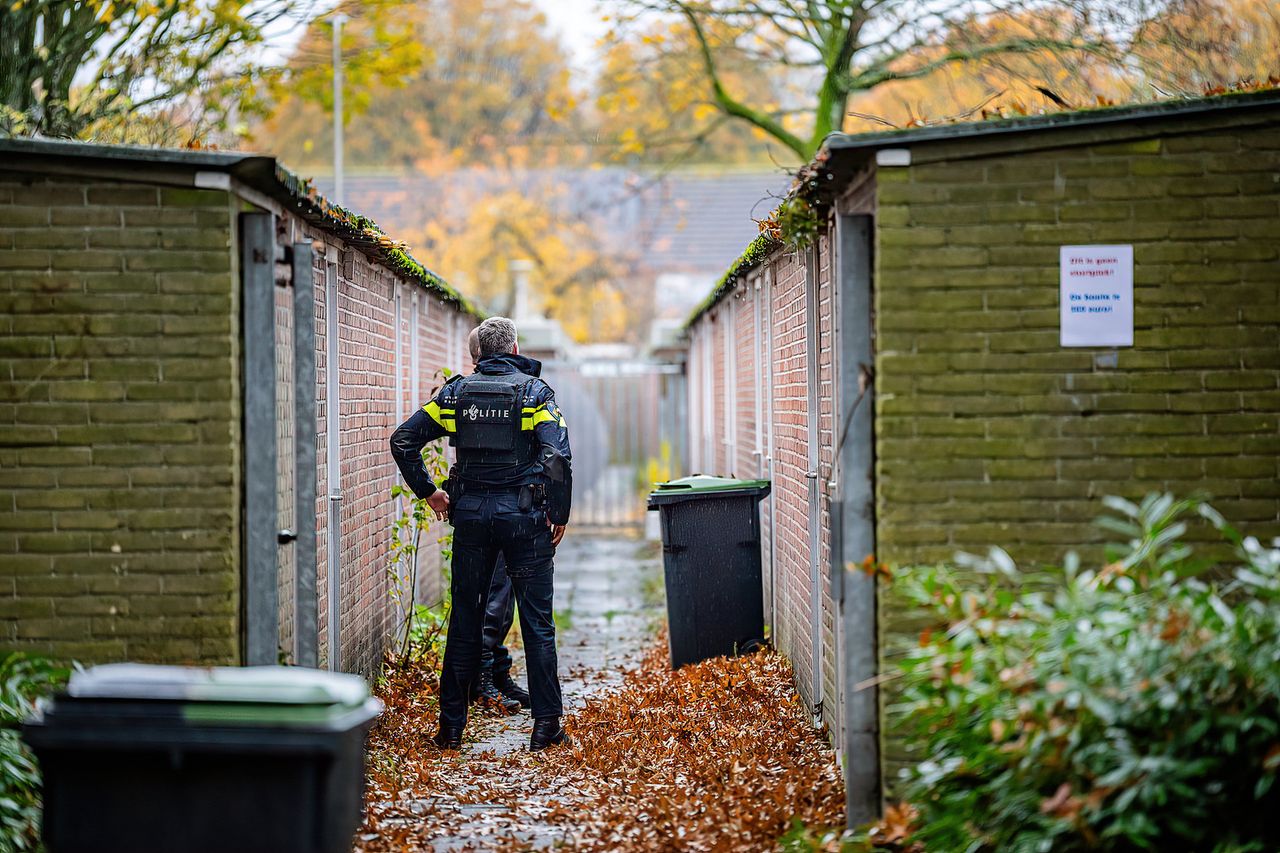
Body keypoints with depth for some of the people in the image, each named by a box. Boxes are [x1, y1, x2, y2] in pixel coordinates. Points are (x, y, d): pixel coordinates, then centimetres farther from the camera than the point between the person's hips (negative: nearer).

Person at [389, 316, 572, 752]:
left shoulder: (456, 392, 6)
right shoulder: (534, 391, -2)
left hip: (471, 516, 3)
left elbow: (403, 440, 2)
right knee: (537, 622, 3)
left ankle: (451, 725, 11)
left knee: (465, 619, 9)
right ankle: (546, 724, 2)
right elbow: (557, 455, -14)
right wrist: (560, 515, -6)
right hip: (524, 516, -3)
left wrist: (428, 492, 10)